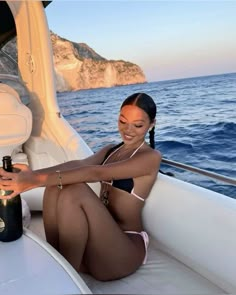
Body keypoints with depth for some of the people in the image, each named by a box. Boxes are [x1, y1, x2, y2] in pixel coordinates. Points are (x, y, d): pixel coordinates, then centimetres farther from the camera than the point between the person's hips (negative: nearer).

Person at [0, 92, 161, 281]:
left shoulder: (151, 157, -8)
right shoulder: (110, 151, 14)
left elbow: (96, 173, -24)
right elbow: (79, 164, -8)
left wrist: (38, 180, -34)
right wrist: (33, 175, -27)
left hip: (126, 247, -6)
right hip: (97, 239, 6)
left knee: (75, 192, -29)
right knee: (57, 184, -16)